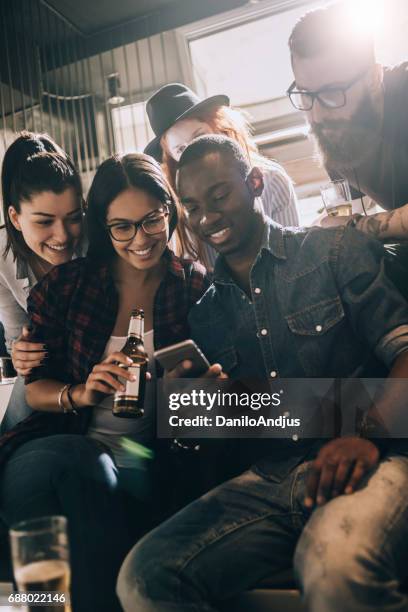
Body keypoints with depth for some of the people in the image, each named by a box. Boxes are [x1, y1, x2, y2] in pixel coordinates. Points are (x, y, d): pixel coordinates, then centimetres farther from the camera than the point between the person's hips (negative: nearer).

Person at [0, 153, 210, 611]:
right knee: (79, 464, -33)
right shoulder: (64, 286, 4)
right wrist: (79, 393, -16)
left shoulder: (195, 285, 3)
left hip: (150, 455, -1)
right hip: (57, 445, 1)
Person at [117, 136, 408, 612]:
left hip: (365, 462, -3)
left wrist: (370, 434, -20)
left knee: (336, 568, -36)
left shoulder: (335, 251, 6)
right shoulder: (203, 308, 18)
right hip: (265, 481, 4)